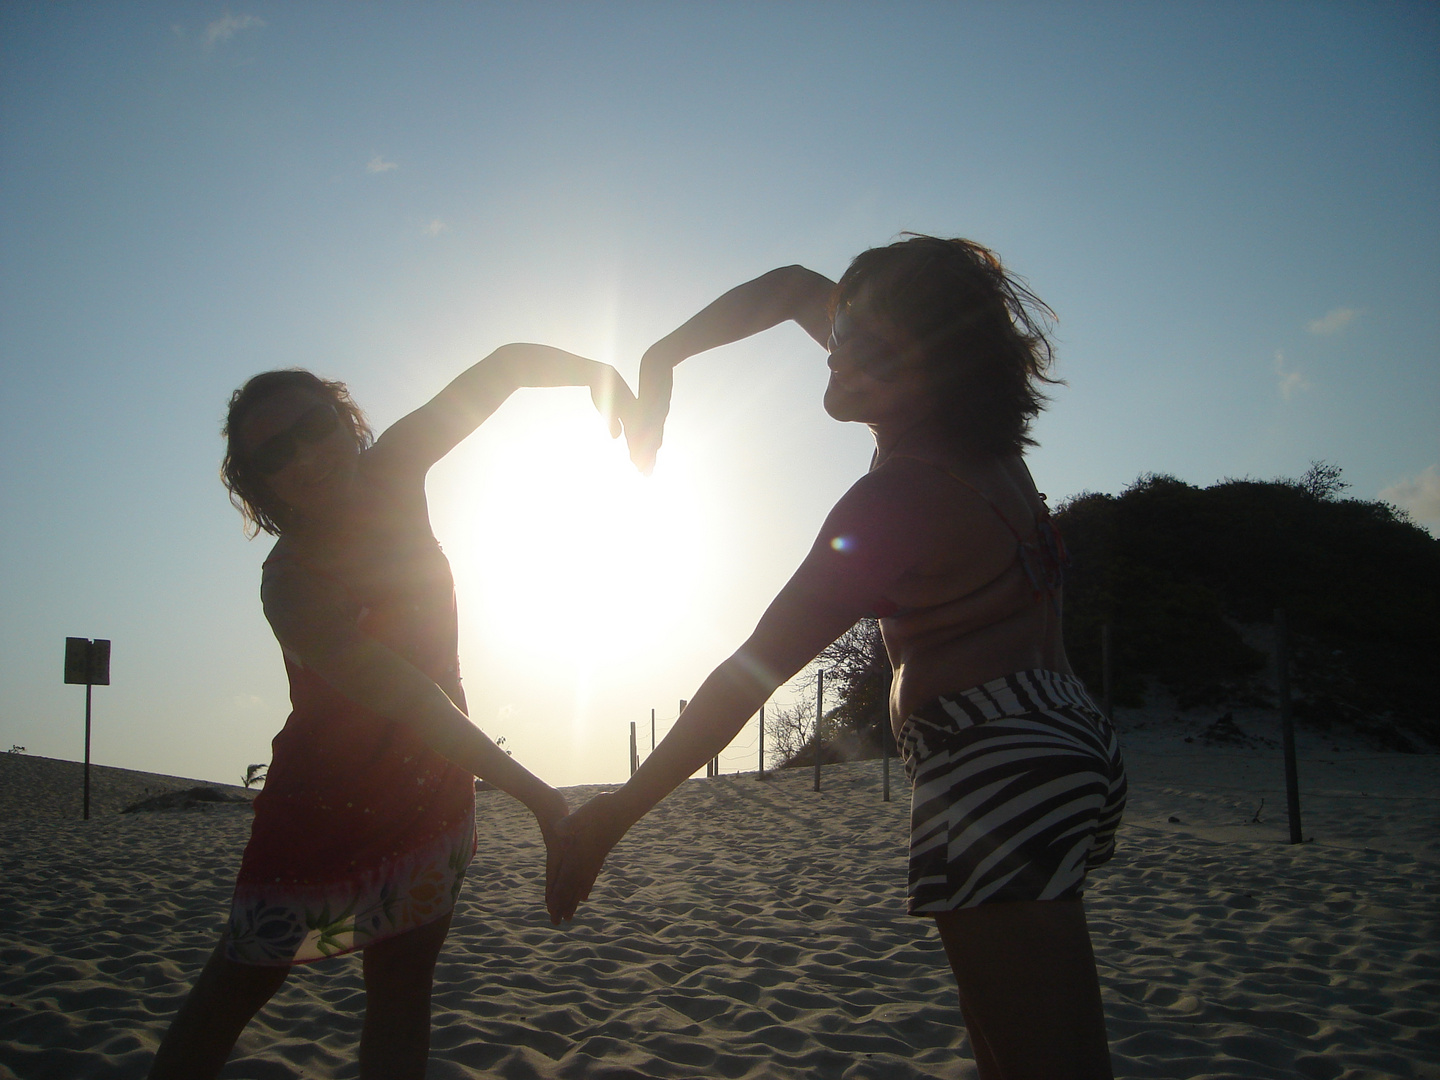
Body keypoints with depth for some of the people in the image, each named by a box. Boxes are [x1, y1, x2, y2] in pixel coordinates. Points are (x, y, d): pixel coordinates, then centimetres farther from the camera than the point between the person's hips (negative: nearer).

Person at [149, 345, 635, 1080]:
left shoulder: (389, 474, -9)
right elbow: (405, 700, -33)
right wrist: (533, 792, -38)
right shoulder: (290, 585, -25)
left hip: (432, 786, 5)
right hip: (323, 798, -5)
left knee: (401, 985, 7)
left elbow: (507, 365, -6)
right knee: (242, 978, 3)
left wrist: (595, 371, -27)